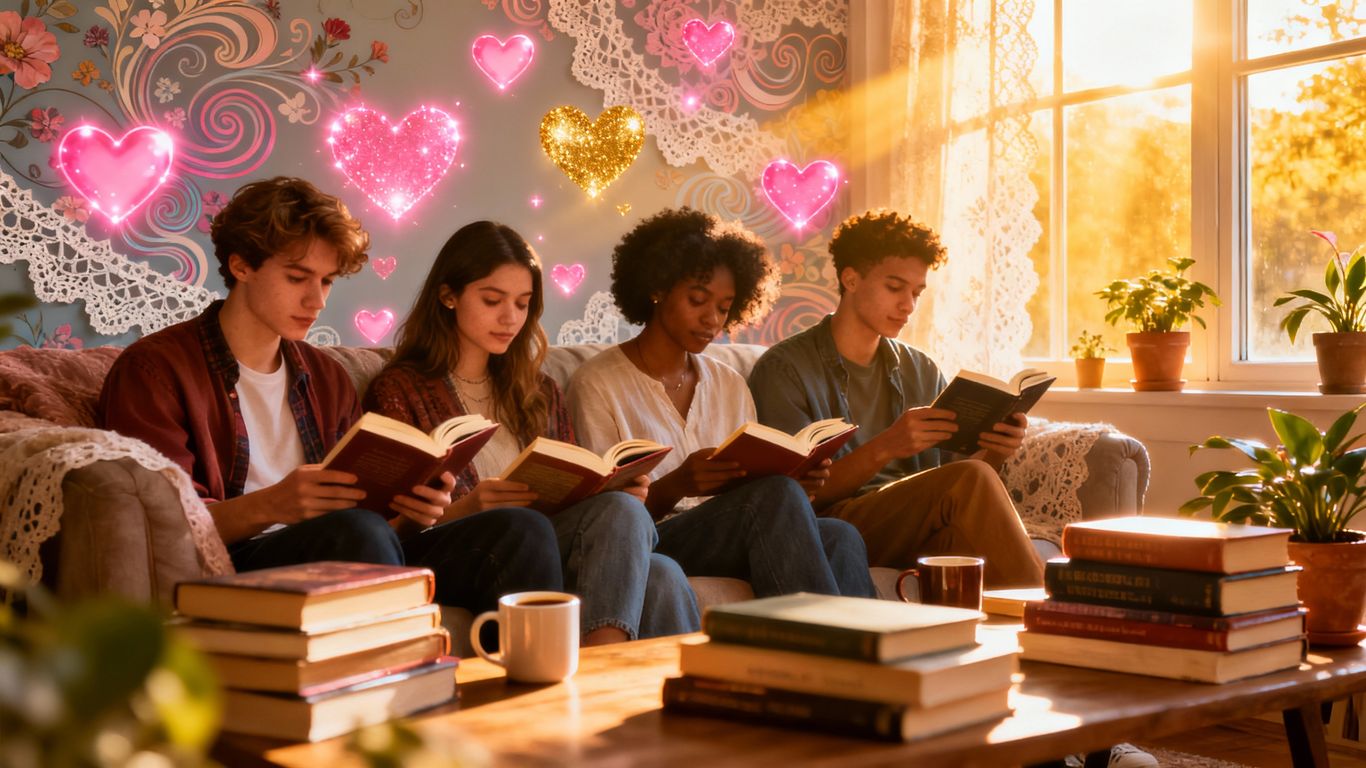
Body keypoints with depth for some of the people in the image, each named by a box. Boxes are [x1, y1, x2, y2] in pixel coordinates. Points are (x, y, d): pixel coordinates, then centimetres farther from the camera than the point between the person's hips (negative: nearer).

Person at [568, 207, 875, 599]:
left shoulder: (731, 386, 21)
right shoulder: (596, 385, 2)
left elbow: (753, 481, 17)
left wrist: (795, 478, -6)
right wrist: (675, 486, -23)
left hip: (732, 543, 6)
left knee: (840, 537, -29)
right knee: (777, 494, -33)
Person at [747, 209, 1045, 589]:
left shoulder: (922, 372, 21)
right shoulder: (784, 369, 1)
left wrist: (992, 453, -6)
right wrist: (885, 448, -22)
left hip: (920, 537, 5)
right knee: (971, 480, -28)